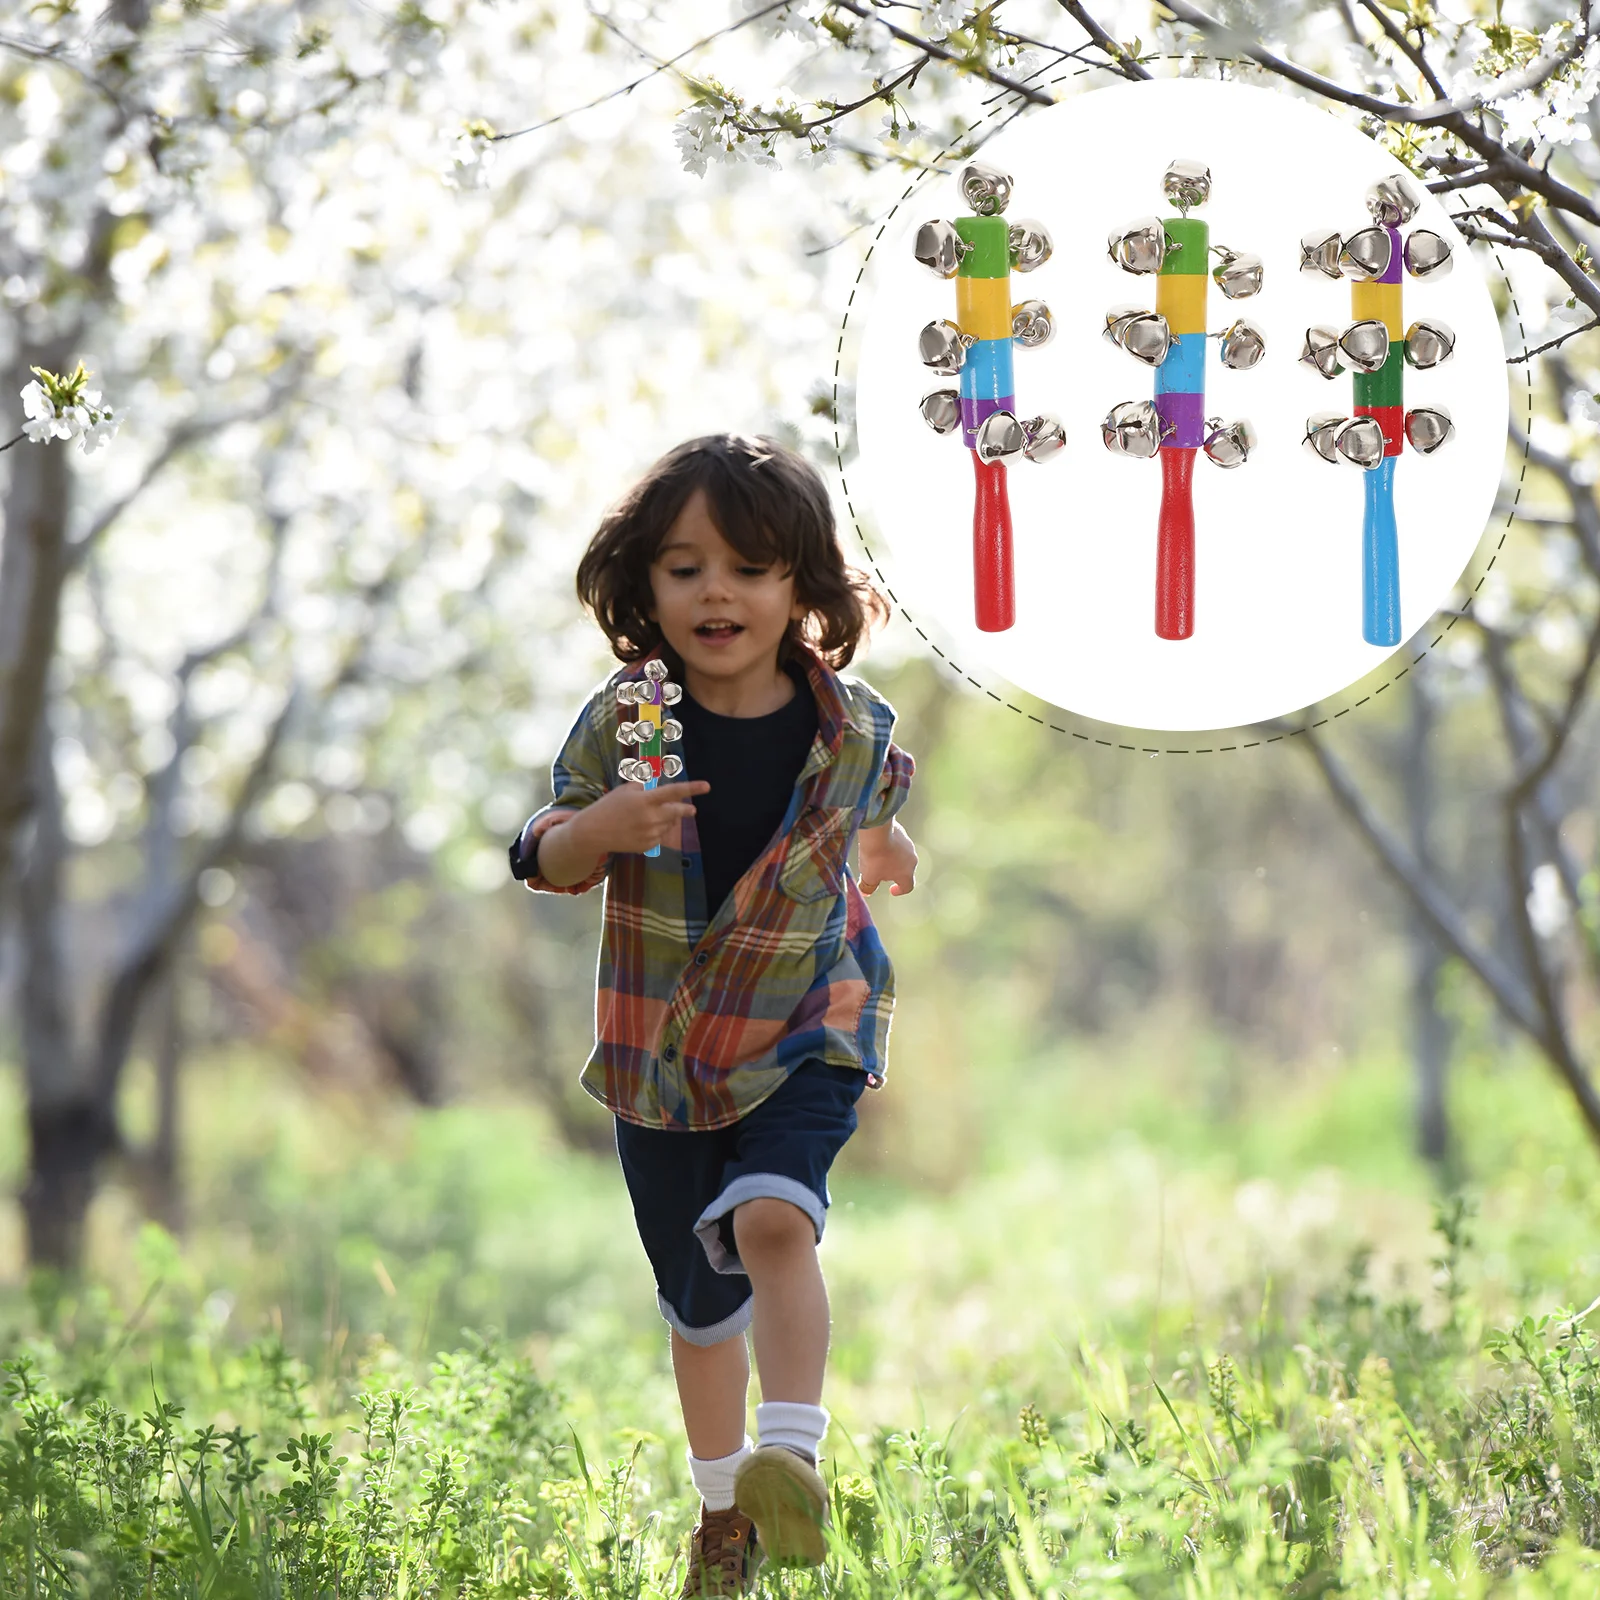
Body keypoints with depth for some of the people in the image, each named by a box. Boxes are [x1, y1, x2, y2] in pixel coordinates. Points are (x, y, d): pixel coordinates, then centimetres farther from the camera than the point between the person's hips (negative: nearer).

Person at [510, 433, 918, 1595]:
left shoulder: (852, 729, -9)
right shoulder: (622, 723, -10)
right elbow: (546, 862, -7)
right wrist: (601, 828, -24)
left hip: (803, 1032, -2)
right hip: (658, 1047, 2)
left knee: (773, 1218, -29)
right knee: (698, 1297, 13)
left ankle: (793, 1454, -31)